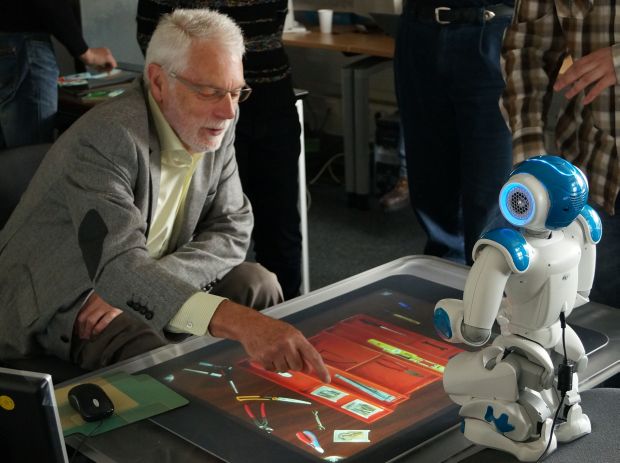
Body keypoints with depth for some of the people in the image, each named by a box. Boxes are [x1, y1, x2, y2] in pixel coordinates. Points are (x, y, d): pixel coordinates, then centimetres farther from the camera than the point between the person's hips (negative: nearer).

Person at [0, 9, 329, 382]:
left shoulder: (217, 124, -7)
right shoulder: (106, 137, -30)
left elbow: (233, 230, -6)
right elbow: (118, 264, -42)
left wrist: (134, 285, -23)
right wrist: (237, 322, -57)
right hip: (63, 301, -7)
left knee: (257, 285, -10)